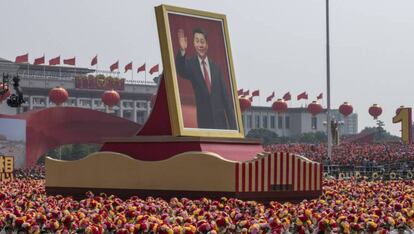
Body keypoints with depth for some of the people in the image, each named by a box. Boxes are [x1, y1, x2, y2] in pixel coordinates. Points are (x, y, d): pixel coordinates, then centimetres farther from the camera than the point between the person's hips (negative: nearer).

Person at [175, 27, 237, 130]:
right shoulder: (191, 64, 1)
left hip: (220, 119, 3)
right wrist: (182, 51, -42)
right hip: (204, 121, -2)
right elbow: (181, 70, -23)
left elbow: (225, 95, 9)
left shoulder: (215, 67, 9)